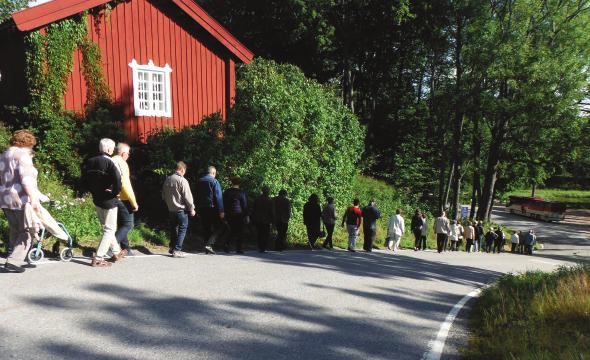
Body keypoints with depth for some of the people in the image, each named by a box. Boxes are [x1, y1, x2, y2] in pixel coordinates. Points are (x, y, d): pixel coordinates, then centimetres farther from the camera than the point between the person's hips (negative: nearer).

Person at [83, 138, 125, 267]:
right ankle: (98, 259, -2)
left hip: (96, 199, 8)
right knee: (110, 229, 2)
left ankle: (116, 252, 32)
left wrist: (94, 191, 15)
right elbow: (117, 179, -30)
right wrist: (115, 192, -15)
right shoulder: (109, 162, -18)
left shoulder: (90, 161, 5)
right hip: (109, 200, -8)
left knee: (106, 227, 20)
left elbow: (86, 179, 11)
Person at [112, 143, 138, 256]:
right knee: (128, 224, -2)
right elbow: (126, 185, -20)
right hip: (123, 199, -9)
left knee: (121, 224, 17)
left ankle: (126, 249, 24)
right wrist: (134, 202, -16)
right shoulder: (121, 163, -14)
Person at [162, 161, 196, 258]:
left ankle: (172, 248, 25)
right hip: (181, 210, -7)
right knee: (182, 229, 0)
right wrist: (192, 209, -5)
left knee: (173, 229, 18)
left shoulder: (167, 179, 6)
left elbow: (164, 195, 15)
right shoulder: (182, 180, -16)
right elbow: (187, 196, -15)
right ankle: (177, 250, -4)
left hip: (170, 209, 7)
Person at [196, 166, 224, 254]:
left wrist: (198, 210, 18)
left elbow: (197, 196, 14)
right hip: (212, 208, -6)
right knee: (217, 228, 2)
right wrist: (221, 211, -12)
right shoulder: (214, 181, -9)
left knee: (206, 229, 11)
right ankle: (209, 245, -12)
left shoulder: (199, 181, 9)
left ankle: (208, 248, 12)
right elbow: (218, 197, -13)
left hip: (202, 208, 6)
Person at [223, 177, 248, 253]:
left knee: (232, 231, 14)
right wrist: (246, 215, 1)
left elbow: (224, 204, 9)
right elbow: (245, 205, -4)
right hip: (239, 215, -4)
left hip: (229, 215, 4)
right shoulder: (241, 192, -5)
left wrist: (225, 213, 14)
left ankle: (227, 244, -5)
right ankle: (238, 248, 3)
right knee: (239, 232, 3)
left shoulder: (227, 192, 6)